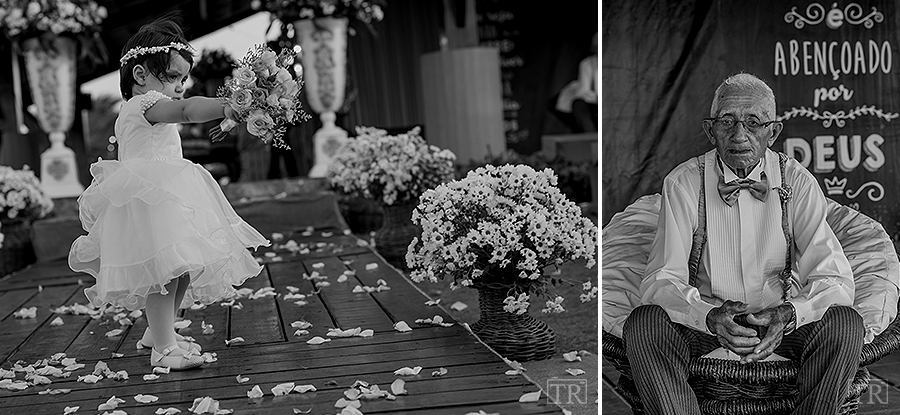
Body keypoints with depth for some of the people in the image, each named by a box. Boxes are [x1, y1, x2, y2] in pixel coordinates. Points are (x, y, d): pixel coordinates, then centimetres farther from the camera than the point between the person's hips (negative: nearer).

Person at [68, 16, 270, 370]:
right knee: (166, 268, -17)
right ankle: (163, 347, -18)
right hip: (151, 202, -11)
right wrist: (227, 108, -42)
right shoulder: (147, 103, -9)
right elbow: (186, 109, -29)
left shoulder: (129, 112, 25)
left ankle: (159, 332, 25)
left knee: (180, 269, 12)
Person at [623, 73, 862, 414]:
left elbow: (834, 280, -12)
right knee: (644, 325, -30)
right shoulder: (684, 183, -11)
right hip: (704, 312, -1)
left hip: (780, 313, 1)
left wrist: (788, 314, -34)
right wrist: (711, 317, -37)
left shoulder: (798, 183, -8)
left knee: (845, 325, -28)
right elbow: (661, 281, -16)